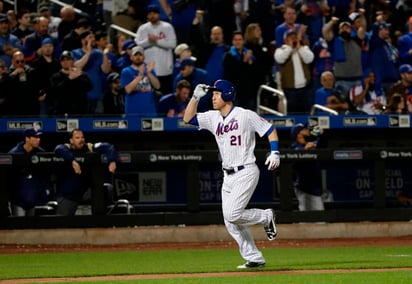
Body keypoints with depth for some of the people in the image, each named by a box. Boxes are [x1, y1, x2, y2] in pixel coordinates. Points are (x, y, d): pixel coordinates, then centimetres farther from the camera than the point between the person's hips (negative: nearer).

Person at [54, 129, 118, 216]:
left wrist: (112, 161, -25)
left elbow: (108, 147, -6)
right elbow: (59, 149, -31)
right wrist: (72, 161, -45)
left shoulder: (89, 148, 1)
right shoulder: (66, 148, -7)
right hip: (67, 195, -3)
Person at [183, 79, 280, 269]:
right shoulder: (213, 118, 9)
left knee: (232, 215, -19)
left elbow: (270, 129, -5)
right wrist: (196, 96, -3)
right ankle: (254, 258, 13)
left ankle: (266, 217, 6)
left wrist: (275, 152, -18)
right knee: (231, 223, 5)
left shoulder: (245, 115, -9)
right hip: (228, 176, 8)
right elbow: (188, 118, 6)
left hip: (246, 173, -8)